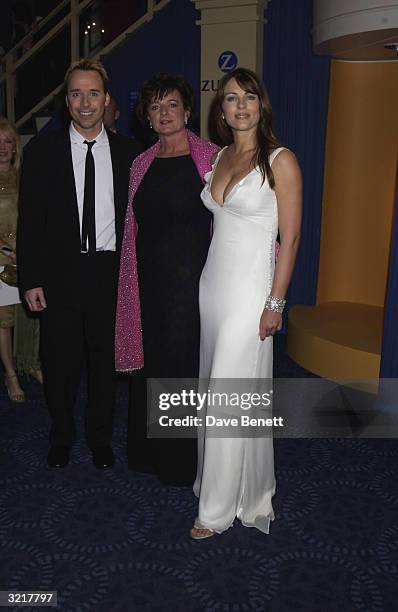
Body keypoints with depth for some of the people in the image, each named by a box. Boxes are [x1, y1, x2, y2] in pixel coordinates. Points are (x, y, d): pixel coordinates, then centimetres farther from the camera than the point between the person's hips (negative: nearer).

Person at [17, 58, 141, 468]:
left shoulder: (127, 153, 3)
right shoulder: (42, 150, -1)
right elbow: (29, 220, -2)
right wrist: (31, 280, -7)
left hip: (110, 274, 1)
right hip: (59, 275, -1)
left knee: (105, 360, 13)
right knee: (60, 362, 10)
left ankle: (100, 439, 33)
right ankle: (61, 438, 34)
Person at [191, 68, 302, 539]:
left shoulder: (280, 161, -9)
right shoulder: (220, 157, 11)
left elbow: (290, 238, -11)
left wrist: (275, 303, -14)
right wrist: (208, 280, 15)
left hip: (250, 289, -7)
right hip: (213, 283, 7)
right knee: (214, 388, 13)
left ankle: (221, 507, 14)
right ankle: (217, 477, 32)